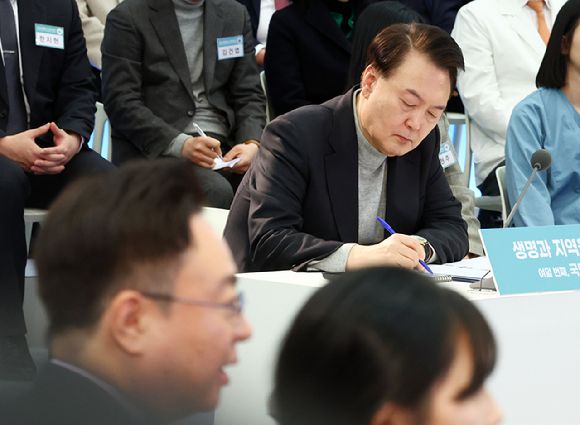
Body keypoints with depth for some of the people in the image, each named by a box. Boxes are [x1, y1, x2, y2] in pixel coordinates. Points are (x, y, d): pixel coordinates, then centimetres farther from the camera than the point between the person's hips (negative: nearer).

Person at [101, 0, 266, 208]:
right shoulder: (128, 18, 0)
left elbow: (249, 95, 12)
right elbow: (121, 103, -7)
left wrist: (251, 144, -9)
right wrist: (180, 144, -20)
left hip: (221, 144, 4)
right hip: (154, 148, -4)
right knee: (217, 192, -33)